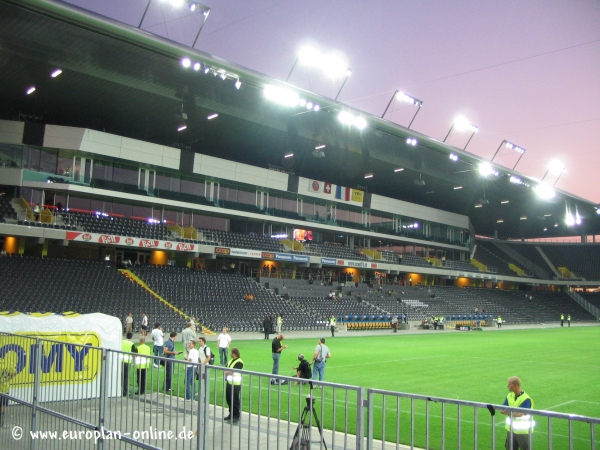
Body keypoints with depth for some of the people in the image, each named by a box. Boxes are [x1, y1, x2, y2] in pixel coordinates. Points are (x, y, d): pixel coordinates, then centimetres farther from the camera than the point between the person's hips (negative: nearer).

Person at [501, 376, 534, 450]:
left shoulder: (526, 399, -19)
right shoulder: (509, 396, 2)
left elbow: (519, 414, -28)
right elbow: (502, 410, -1)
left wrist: (507, 411, -13)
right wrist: (513, 411, -19)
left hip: (523, 431, -7)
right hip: (511, 429, 7)